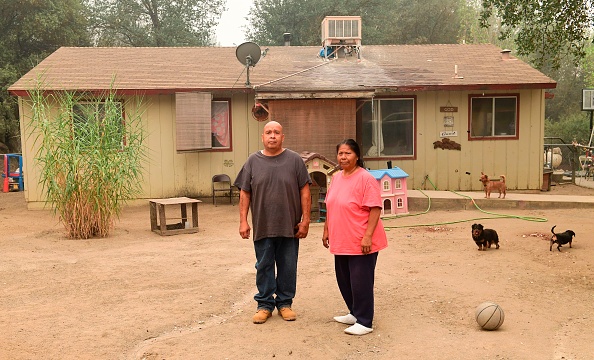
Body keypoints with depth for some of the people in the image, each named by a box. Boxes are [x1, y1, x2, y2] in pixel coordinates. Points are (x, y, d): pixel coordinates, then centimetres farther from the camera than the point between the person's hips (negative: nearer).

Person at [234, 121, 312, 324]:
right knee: (264, 267, 9)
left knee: (288, 267, 9)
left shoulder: (294, 160, 0)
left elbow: (305, 192, 0)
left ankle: (285, 303, 24)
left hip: (289, 226, -1)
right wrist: (243, 221, -1)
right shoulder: (253, 161, 4)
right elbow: (244, 193, 5)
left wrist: (305, 220, -5)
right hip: (262, 227, 1)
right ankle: (265, 304, 22)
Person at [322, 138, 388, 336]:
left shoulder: (365, 178, -14)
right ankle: (354, 313, 34)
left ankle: (364, 322, 12)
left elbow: (375, 209, -18)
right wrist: (326, 230, 16)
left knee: (360, 282, -1)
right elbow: (330, 207, 18)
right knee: (344, 280, 17)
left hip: (361, 243, -8)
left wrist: (368, 236, -22)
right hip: (340, 241, 8)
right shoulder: (336, 178, 10)